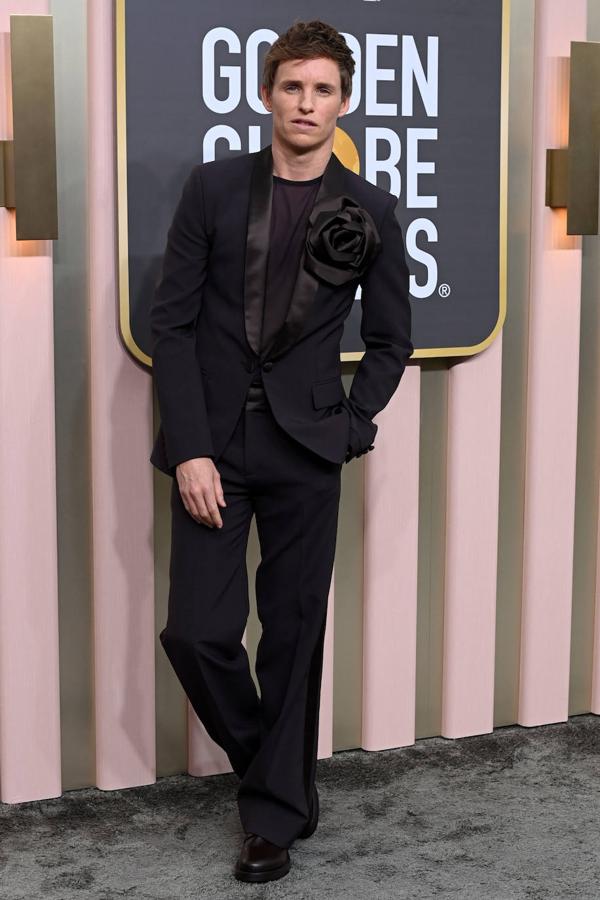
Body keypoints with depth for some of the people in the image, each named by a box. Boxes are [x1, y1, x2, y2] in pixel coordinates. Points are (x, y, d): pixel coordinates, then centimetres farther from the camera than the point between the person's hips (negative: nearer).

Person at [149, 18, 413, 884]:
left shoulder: (370, 210, 3)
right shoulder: (213, 187, 2)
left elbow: (390, 342, 11)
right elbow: (171, 323, -1)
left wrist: (348, 426, -2)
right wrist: (190, 450, -9)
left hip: (305, 452, 0)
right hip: (214, 446, 0)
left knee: (294, 635, 4)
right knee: (199, 631, -4)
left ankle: (276, 814, 20)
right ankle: (273, 769, 24)